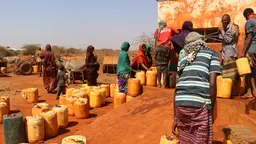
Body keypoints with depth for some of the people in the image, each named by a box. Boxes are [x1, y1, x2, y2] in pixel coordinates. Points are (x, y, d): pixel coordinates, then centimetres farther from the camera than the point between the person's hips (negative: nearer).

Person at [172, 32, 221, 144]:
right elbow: (212, 83, -3)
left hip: (180, 104, 4)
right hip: (200, 104, -4)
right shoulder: (212, 54, 12)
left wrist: (175, 118, 20)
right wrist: (211, 109, 6)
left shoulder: (183, 60, 22)